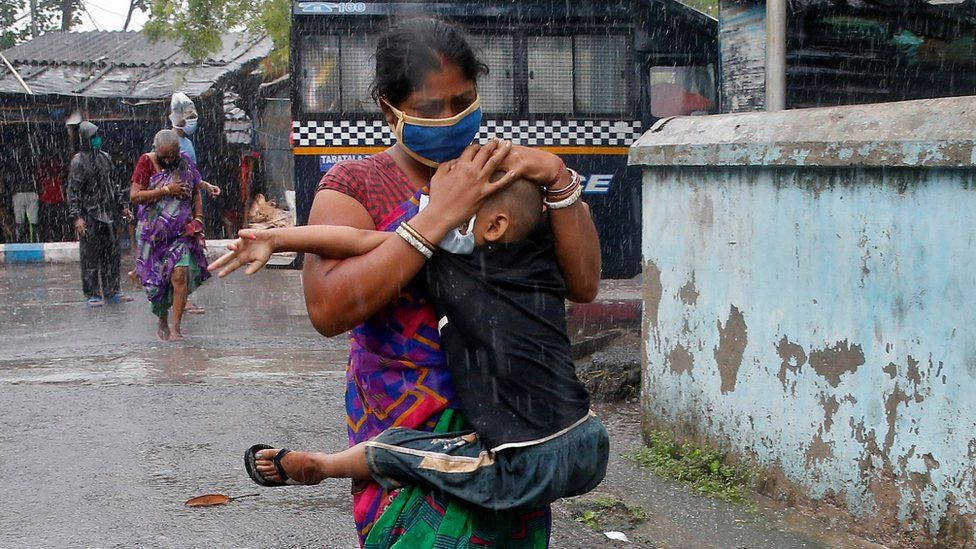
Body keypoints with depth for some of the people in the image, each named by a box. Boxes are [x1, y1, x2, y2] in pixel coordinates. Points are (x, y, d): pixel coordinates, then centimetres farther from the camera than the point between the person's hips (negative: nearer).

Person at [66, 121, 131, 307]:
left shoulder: (105, 157, 12)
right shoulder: (78, 161, -7)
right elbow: (73, 190, -11)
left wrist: (122, 205, 17)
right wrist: (77, 217, -17)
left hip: (109, 213, 6)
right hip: (89, 215, -6)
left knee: (112, 253, 8)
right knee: (90, 256, -1)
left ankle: (112, 291, 16)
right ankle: (92, 294, 5)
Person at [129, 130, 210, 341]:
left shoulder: (185, 162, 3)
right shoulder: (146, 162, -4)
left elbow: (196, 192, 15)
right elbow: (134, 196, -12)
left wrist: (197, 220, 4)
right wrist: (165, 190, -18)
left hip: (181, 230, 0)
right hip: (154, 231, 0)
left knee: (180, 275, -14)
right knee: (156, 278, 7)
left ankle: (176, 326, -10)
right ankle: (162, 322, 25)